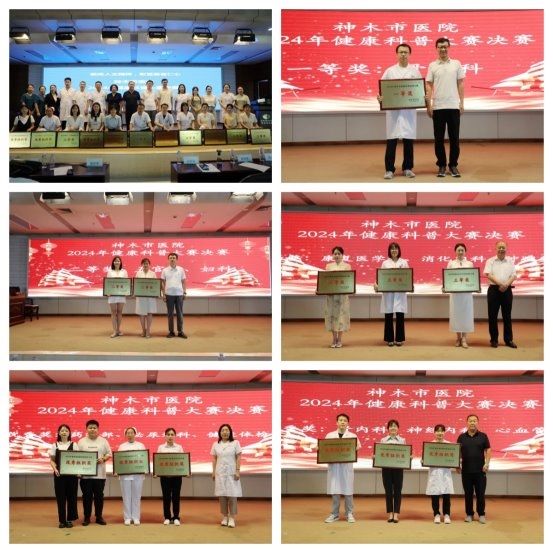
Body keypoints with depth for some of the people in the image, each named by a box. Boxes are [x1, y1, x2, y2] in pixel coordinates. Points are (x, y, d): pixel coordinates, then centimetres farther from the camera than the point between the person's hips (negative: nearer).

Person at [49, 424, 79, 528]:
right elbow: (52, 460, 4)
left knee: (71, 496, 2)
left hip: (71, 474, 0)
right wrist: (55, 469, -13)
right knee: (60, 497, 1)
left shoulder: (74, 445, 5)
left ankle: (70, 519, 11)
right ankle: (62, 520, 8)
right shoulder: (55, 446, 6)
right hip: (59, 474, 0)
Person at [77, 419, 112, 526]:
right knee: (87, 496, 3)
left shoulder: (103, 441, 6)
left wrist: (103, 459, -14)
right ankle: (87, 517, 11)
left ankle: (99, 517, 14)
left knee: (99, 496, 5)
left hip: (99, 474, 1)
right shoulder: (81, 441, 4)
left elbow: (109, 454, 6)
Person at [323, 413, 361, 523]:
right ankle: (334, 514, 10)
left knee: (347, 490, 0)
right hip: (333, 465, 1)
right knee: (334, 490, 3)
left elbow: (357, 450, 2)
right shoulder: (329, 435, 9)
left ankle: (349, 514, 8)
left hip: (347, 465, -1)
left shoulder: (352, 436, 5)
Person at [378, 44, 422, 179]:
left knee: (408, 140, 4)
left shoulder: (415, 71, 9)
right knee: (391, 140, -3)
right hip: (393, 109, -1)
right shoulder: (390, 71, 6)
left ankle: (407, 168, 13)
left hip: (409, 110, 1)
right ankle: (389, 169, 2)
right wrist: (380, 98, -15)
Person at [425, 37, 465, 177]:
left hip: (453, 106, 0)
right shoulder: (432, 66, 3)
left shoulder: (456, 64, 4)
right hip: (438, 107, 0)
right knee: (439, 138, 3)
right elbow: (429, 86, 2)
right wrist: (428, 105, -4)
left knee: (454, 137, 2)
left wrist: (462, 103, -1)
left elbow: (461, 84, 5)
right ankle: (441, 165, 11)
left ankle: (453, 165, 10)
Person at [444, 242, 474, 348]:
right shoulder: (451, 263, 6)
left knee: (466, 314, -2)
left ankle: (464, 338, 0)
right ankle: (458, 338, 11)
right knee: (456, 314, 2)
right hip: (455, 292, 0)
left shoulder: (469, 264, 7)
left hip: (466, 292, 0)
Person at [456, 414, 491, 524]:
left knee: (480, 493, 1)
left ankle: (481, 514, 9)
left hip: (480, 470, -1)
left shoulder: (483, 436, 3)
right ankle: (469, 514, 15)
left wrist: (487, 463, -8)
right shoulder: (462, 437, 5)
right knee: (468, 494, 7)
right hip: (466, 470, 1)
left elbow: (488, 450, 3)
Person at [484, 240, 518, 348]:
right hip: (494, 289, -2)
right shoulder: (490, 261, 3)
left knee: (507, 316, 5)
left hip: (507, 290, 2)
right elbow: (489, 275, -9)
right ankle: (494, 339, 8)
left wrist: (506, 284, -17)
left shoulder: (510, 261, 9)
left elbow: (514, 275, 2)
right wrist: (500, 284, -20)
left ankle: (508, 340, 10)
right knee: (492, 316, 0)